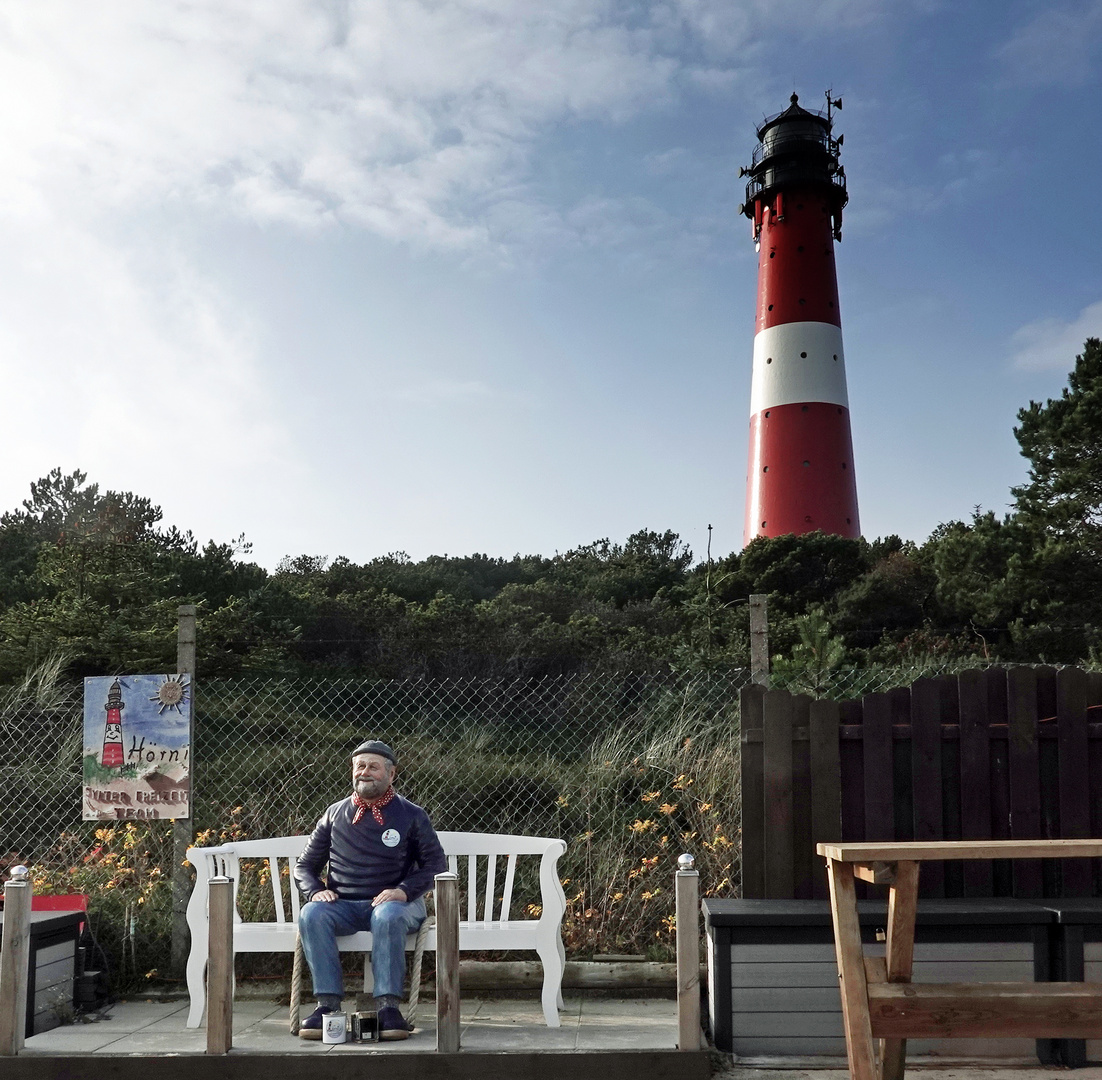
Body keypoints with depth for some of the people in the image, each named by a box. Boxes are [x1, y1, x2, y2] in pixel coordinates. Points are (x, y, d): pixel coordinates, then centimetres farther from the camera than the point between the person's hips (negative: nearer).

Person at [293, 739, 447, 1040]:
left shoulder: (411, 816, 8)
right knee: (311, 914, -29)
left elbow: (435, 866, 4)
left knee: (389, 916, -37)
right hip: (343, 905, 2)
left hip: (393, 903, -2)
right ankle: (328, 1003, -29)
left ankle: (388, 1005, -34)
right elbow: (304, 866, 18)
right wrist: (315, 891, -5)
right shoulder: (335, 814, 15)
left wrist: (404, 891, -14)